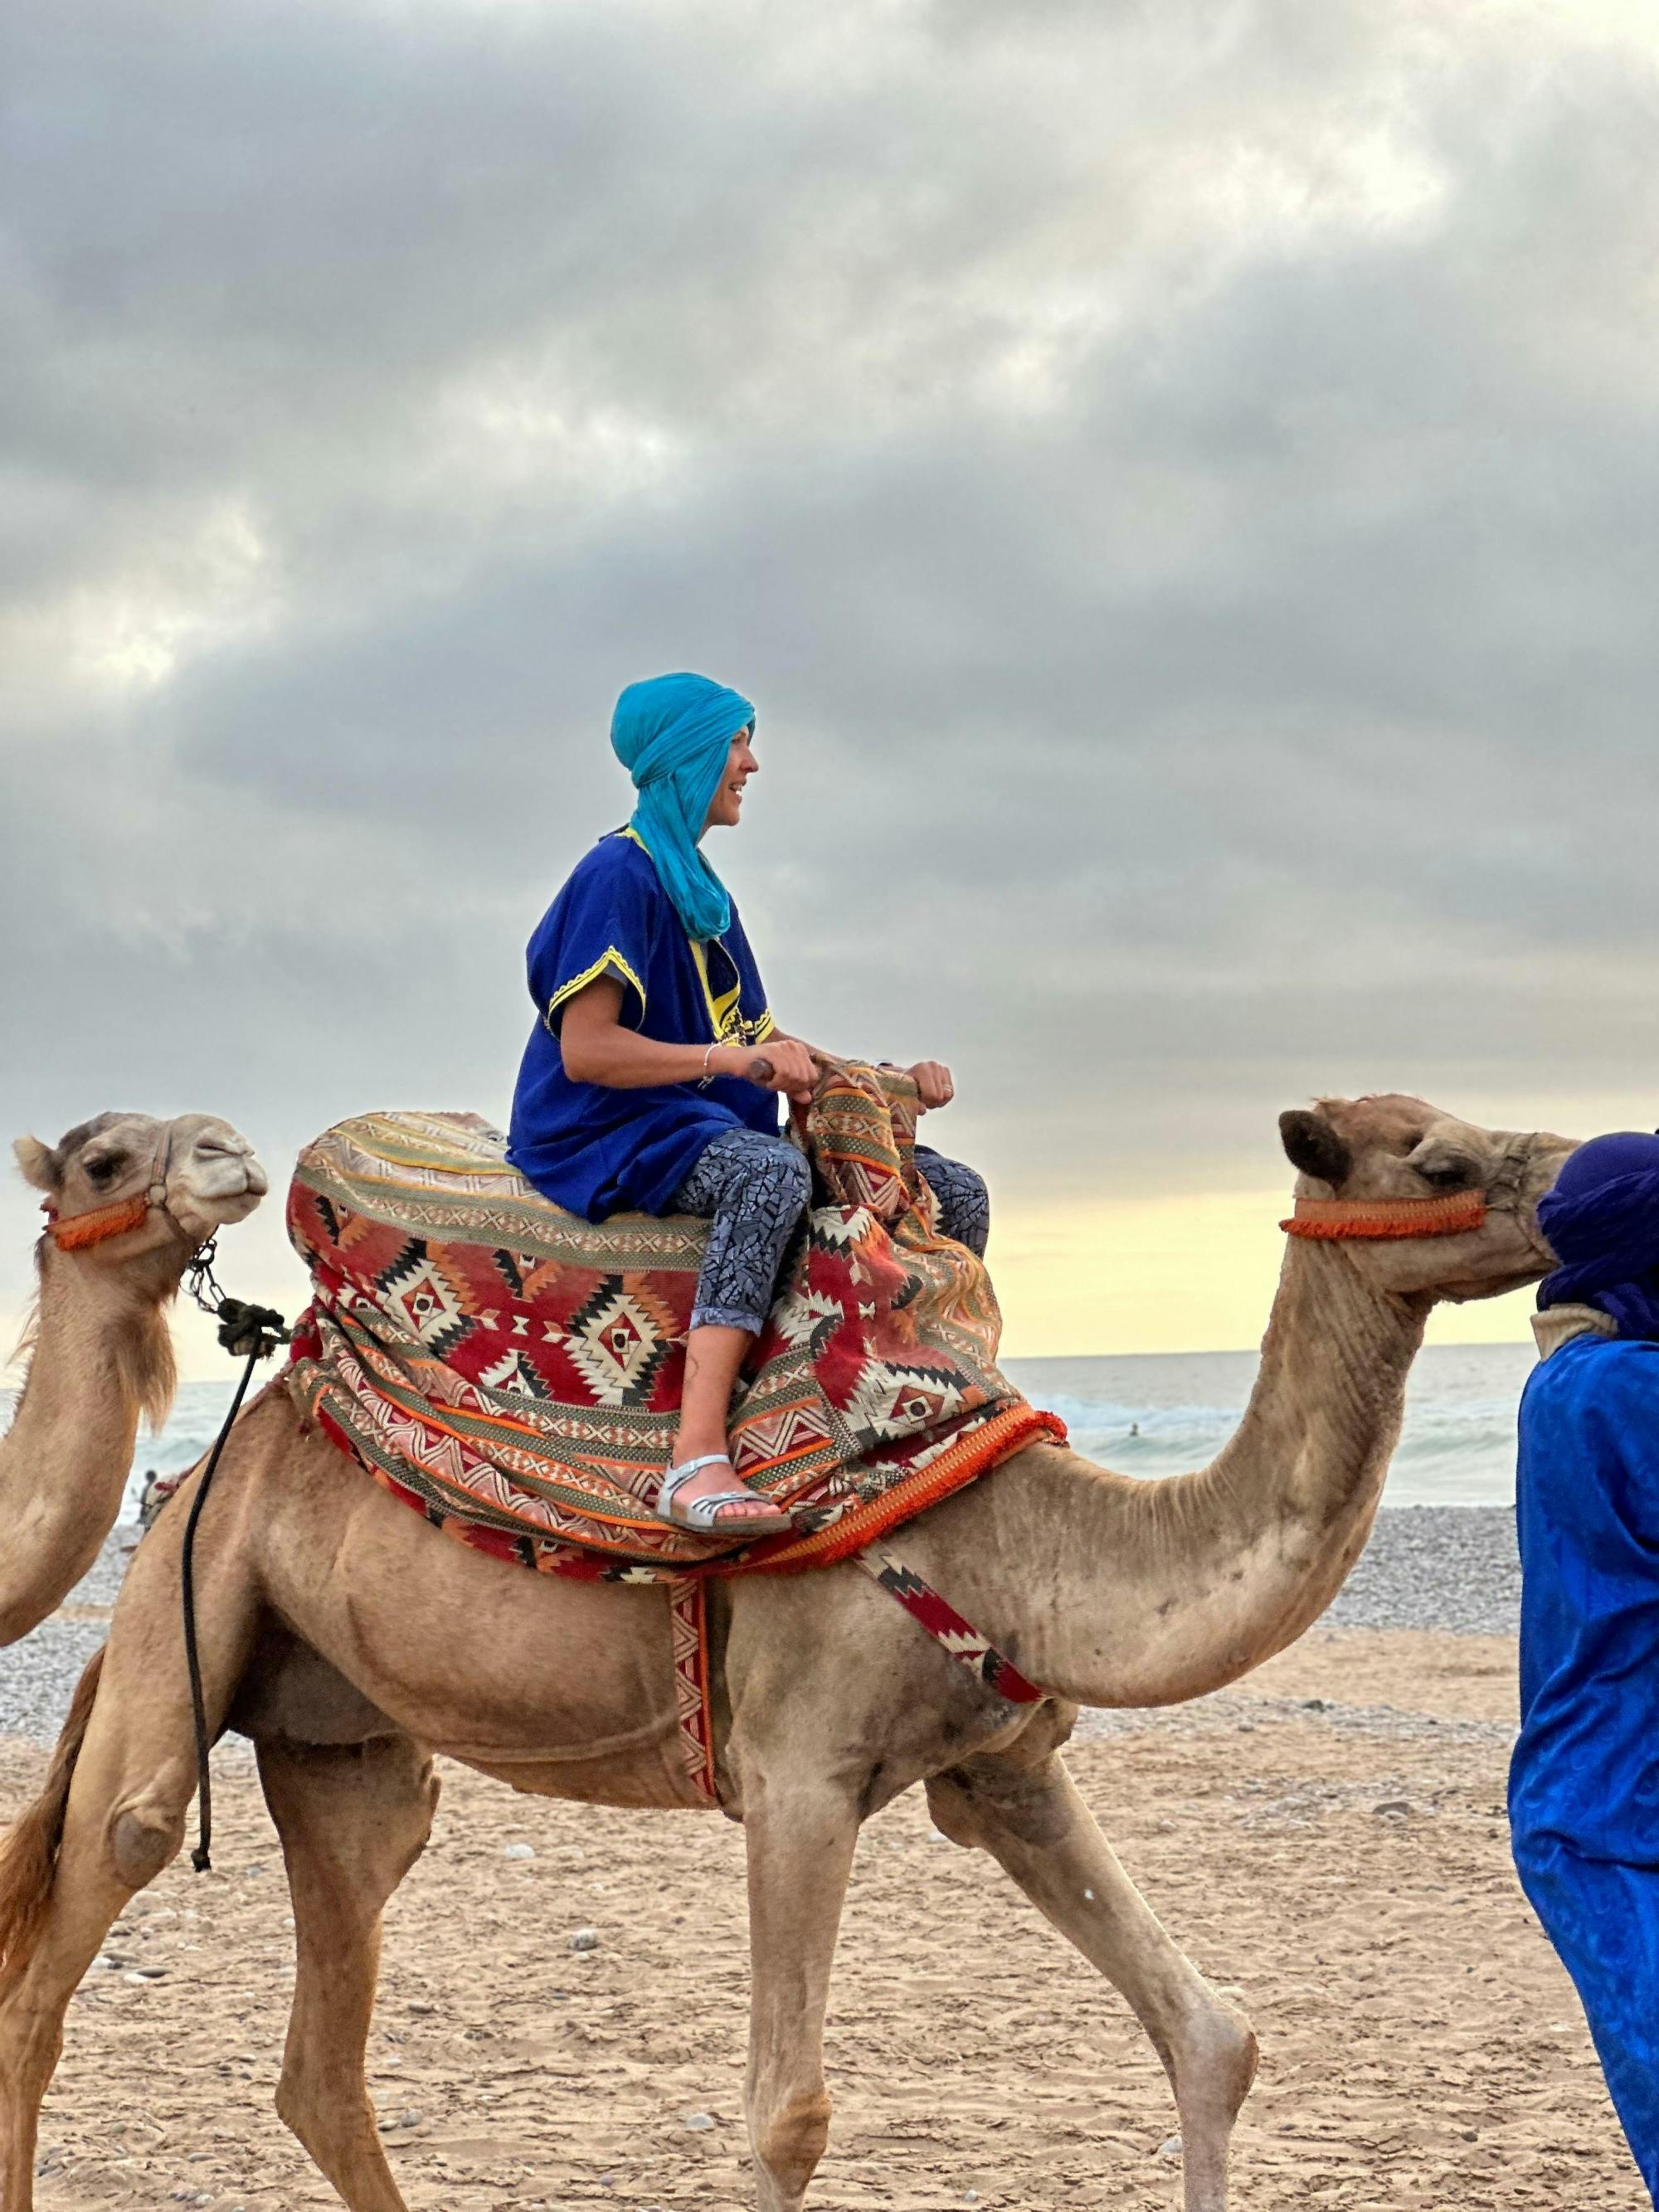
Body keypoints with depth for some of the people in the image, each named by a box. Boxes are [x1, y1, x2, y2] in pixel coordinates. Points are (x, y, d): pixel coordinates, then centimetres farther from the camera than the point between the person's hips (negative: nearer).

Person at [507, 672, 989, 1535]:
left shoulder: (699, 888, 20)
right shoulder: (620, 874, -9)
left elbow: (761, 1040, 21)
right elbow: (584, 1050, -18)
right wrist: (736, 1059, -26)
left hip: (709, 1127, 9)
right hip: (608, 1137, -9)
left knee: (953, 1194, -3)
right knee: (774, 1171, -41)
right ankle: (696, 1462, -49)